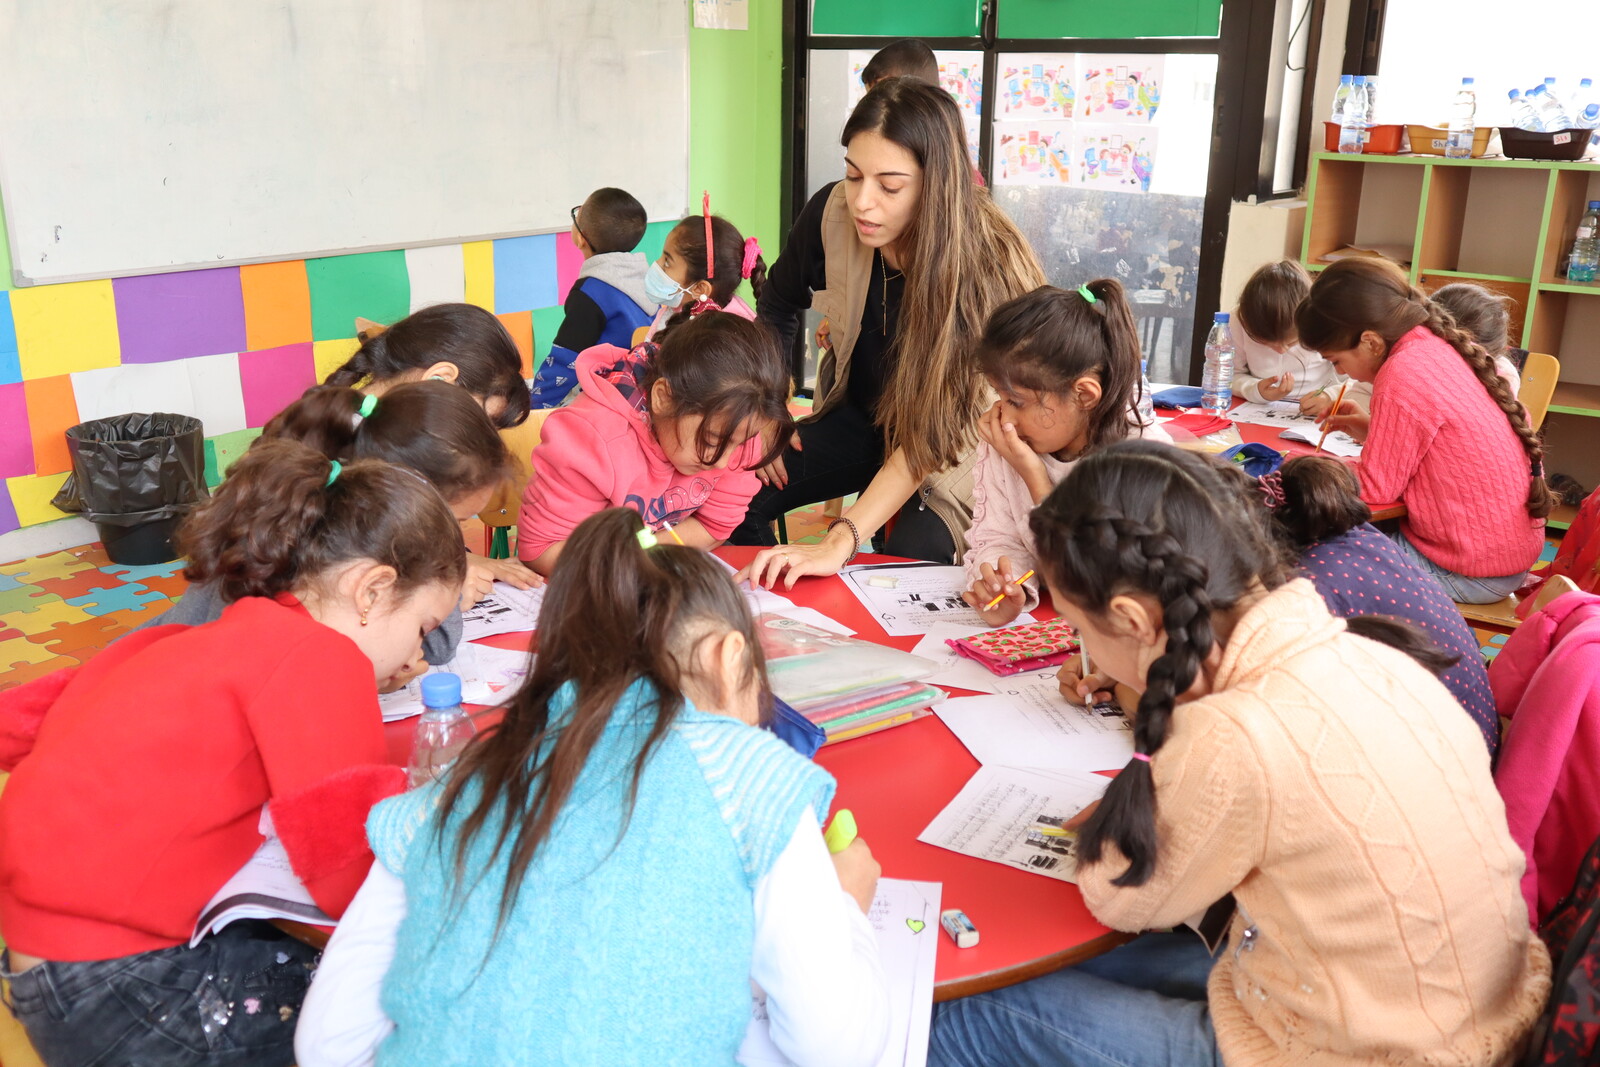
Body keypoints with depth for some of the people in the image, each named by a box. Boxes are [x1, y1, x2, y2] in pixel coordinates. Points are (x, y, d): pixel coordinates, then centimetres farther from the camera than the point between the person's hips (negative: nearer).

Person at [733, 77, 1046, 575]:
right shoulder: (832, 213, -17)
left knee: (914, 558, -31)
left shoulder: (987, 266, -29)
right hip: (857, 418, 4)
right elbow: (779, 306, 7)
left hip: (949, 452, -4)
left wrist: (840, 543, -41)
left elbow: (936, 429, -32)